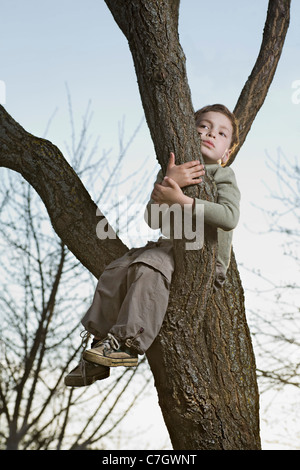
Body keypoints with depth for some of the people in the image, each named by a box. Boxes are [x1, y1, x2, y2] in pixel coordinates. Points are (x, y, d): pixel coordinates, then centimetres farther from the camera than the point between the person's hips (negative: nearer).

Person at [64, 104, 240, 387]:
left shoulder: (223, 177, -1)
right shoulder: (171, 172, 11)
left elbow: (230, 217, -24)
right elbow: (152, 221, -4)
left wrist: (180, 200, -26)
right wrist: (167, 183, -23)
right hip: (167, 248, 6)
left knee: (148, 268, -32)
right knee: (117, 271, -13)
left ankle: (128, 342, -31)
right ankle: (101, 342, -6)